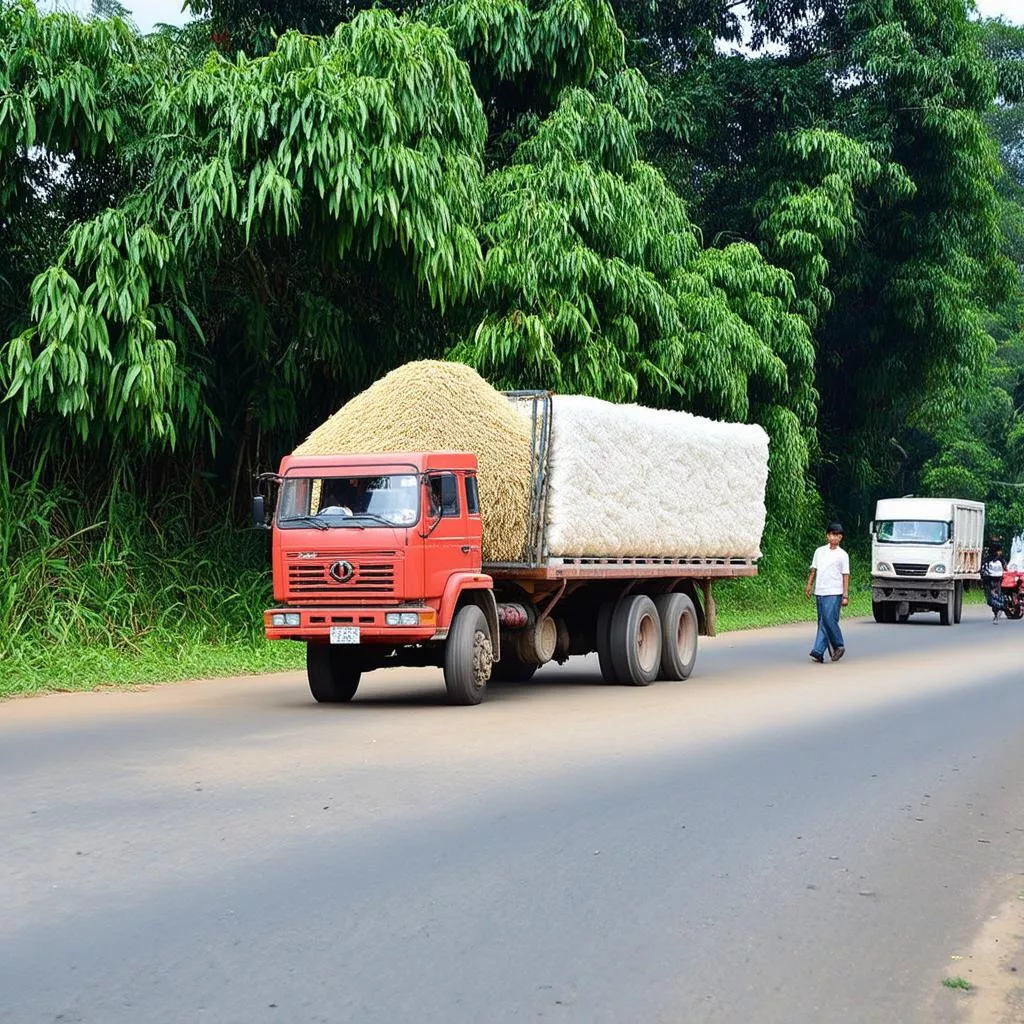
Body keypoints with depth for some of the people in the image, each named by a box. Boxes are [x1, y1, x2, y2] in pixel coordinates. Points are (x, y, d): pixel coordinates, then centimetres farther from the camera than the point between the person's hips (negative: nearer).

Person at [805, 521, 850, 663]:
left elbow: (845, 576, -1)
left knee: (829, 620, -14)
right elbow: (814, 570, 17)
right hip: (819, 592, 4)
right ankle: (819, 652, 3)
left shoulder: (842, 555, 0)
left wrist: (846, 596, -5)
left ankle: (839, 645, -2)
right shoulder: (819, 551, 12)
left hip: (834, 593, -4)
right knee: (822, 622, 5)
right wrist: (809, 585, 9)